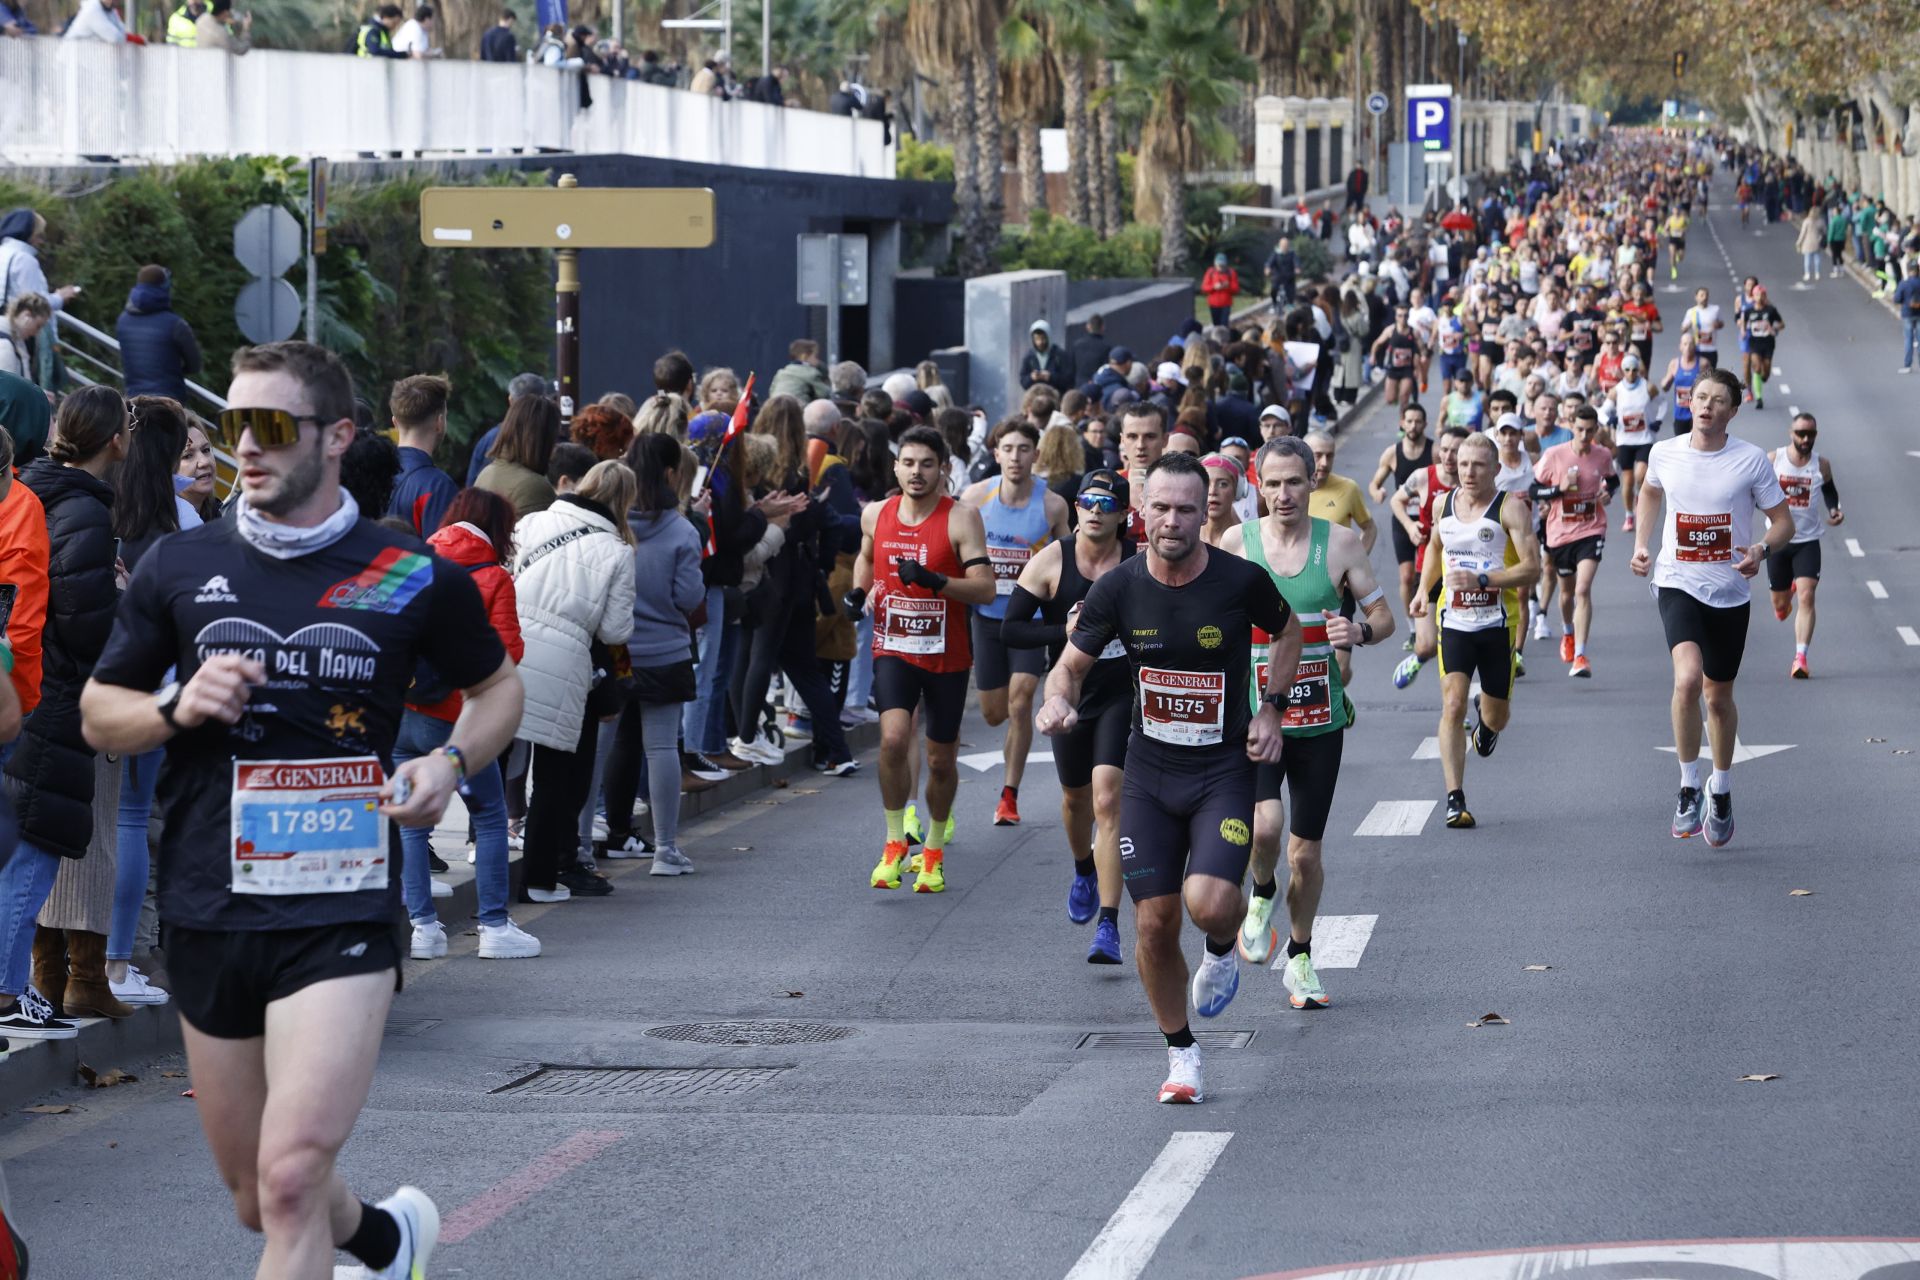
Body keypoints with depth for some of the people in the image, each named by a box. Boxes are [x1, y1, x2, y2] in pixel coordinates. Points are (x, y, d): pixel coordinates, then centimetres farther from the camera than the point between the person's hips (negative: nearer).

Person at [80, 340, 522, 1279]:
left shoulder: (413, 577, -1)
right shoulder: (180, 567, 4)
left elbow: (497, 687, 16)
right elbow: (99, 714, 13)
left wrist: (451, 762, -4)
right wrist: (176, 709, -9)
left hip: (340, 913, -4)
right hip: (207, 912, 4)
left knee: (290, 1177, -20)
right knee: (255, 1195, 15)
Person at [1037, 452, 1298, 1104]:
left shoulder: (1241, 581, -12)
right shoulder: (1120, 587, -7)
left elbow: (1287, 632, 10)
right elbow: (1071, 665, 4)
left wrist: (1270, 710, 0)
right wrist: (1059, 700, -19)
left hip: (1225, 768, -2)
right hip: (1150, 771, 2)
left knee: (1209, 903, -22)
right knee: (1154, 922, 1)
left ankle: (1222, 949, 16)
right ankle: (1181, 1055, 21)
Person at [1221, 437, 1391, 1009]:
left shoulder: (1340, 542, -2)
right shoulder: (1236, 542, -2)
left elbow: (1384, 615, 5)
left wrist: (1360, 631, -17)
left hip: (1320, 720, 1)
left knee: (1305, 853, 7)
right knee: (1264, 823, -25)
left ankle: (1300, 958, 27)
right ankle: (1262, 893, 8)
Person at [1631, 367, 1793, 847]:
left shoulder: (1752, 460, -8)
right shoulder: (1664, 453, -2)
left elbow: (1783, 522, -1)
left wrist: (1763, 549, -22)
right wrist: (1640, 544, 9)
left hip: (1731, 591, 0)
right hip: (1678, 585, 0)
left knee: (1719, 697, 12)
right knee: (1688, 678, -25)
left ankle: (1721, 791, 35)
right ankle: (1689, 787, -11)